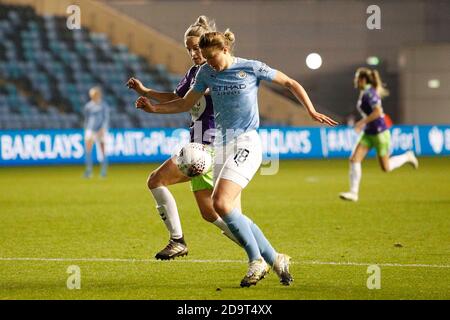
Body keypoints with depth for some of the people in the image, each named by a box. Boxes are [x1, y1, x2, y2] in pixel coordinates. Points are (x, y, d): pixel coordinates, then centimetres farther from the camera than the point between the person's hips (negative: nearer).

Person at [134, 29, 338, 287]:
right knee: (233, 214, 1)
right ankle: (275, 260, 12)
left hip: (246, 143, -7)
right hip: (222, 146, 7)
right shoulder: (207, 73, 9)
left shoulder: (251, 69, -4)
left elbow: (291, 83, 5)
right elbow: (185, 104, 18)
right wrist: (153, 108, 6)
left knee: (221, 203, -22)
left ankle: (257, 260, -11)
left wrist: (312, 112, -2)